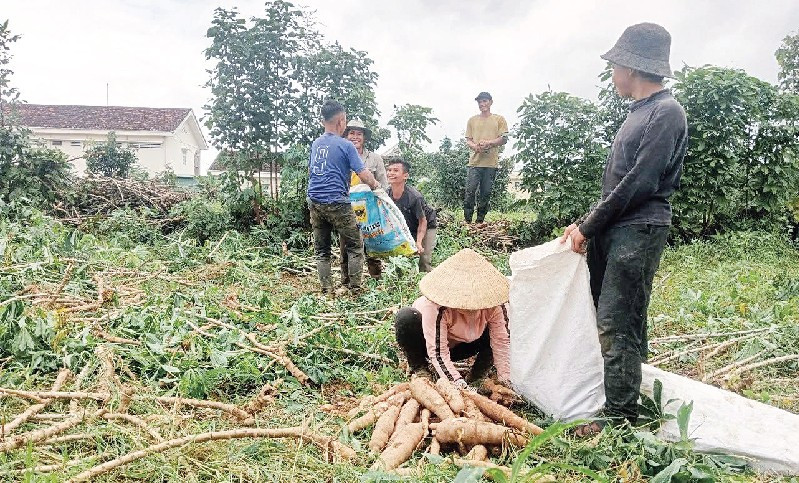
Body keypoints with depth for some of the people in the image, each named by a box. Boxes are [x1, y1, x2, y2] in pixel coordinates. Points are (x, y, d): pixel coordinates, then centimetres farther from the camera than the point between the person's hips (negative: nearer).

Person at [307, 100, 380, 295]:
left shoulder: (315, 144, 12)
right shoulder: (345, 145, -8)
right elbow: (363, 173, -10)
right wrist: (374, 184, 9)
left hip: (314, 201, 6)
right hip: (336, 202, -6)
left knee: (321, 249, 11)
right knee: (355, 246, 6)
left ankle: (326, 289, 11)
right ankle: (355, 287, 5)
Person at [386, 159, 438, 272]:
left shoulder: (414, 197, -34)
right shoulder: (387, 193, -18)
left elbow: (422, 222, -22)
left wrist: (419, 242, -31)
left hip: (426, 226, -5)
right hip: (406, 228, 5)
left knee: (424, 261, -13)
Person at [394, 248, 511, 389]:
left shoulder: (494, 305, -26)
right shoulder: (436, 307, -39)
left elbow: (502, 341, -21)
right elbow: (437, 352, -38)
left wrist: (507, 378, -30)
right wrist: (459, 384, -46)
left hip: (458, 346, 3)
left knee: (503, 329, -19)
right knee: (406, 316, -36)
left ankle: (477, 374, -4)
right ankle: (418, 368, -11)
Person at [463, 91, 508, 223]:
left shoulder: (499, 119, 9)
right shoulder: (472, 120, 15)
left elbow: (504, 139, 3)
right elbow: (468, 140, 12)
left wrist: (488, 143, -14)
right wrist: (475, 146, -12)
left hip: (491, 163, -1)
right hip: (475, 161, 1)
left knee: (485, 194, 2)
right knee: (470, 192, -9)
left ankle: (480, 221, 10)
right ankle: (467, 221, -4)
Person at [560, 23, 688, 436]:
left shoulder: (666, 113, -11)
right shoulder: (640, 112, 18)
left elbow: (638, 183, -17)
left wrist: (588, 227, -12)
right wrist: (586, 224, 11)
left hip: (639, 231, -9)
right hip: (613, 229, 9)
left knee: (617, 323, -8)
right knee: (607, 316, 12)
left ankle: (619, 416, 1)